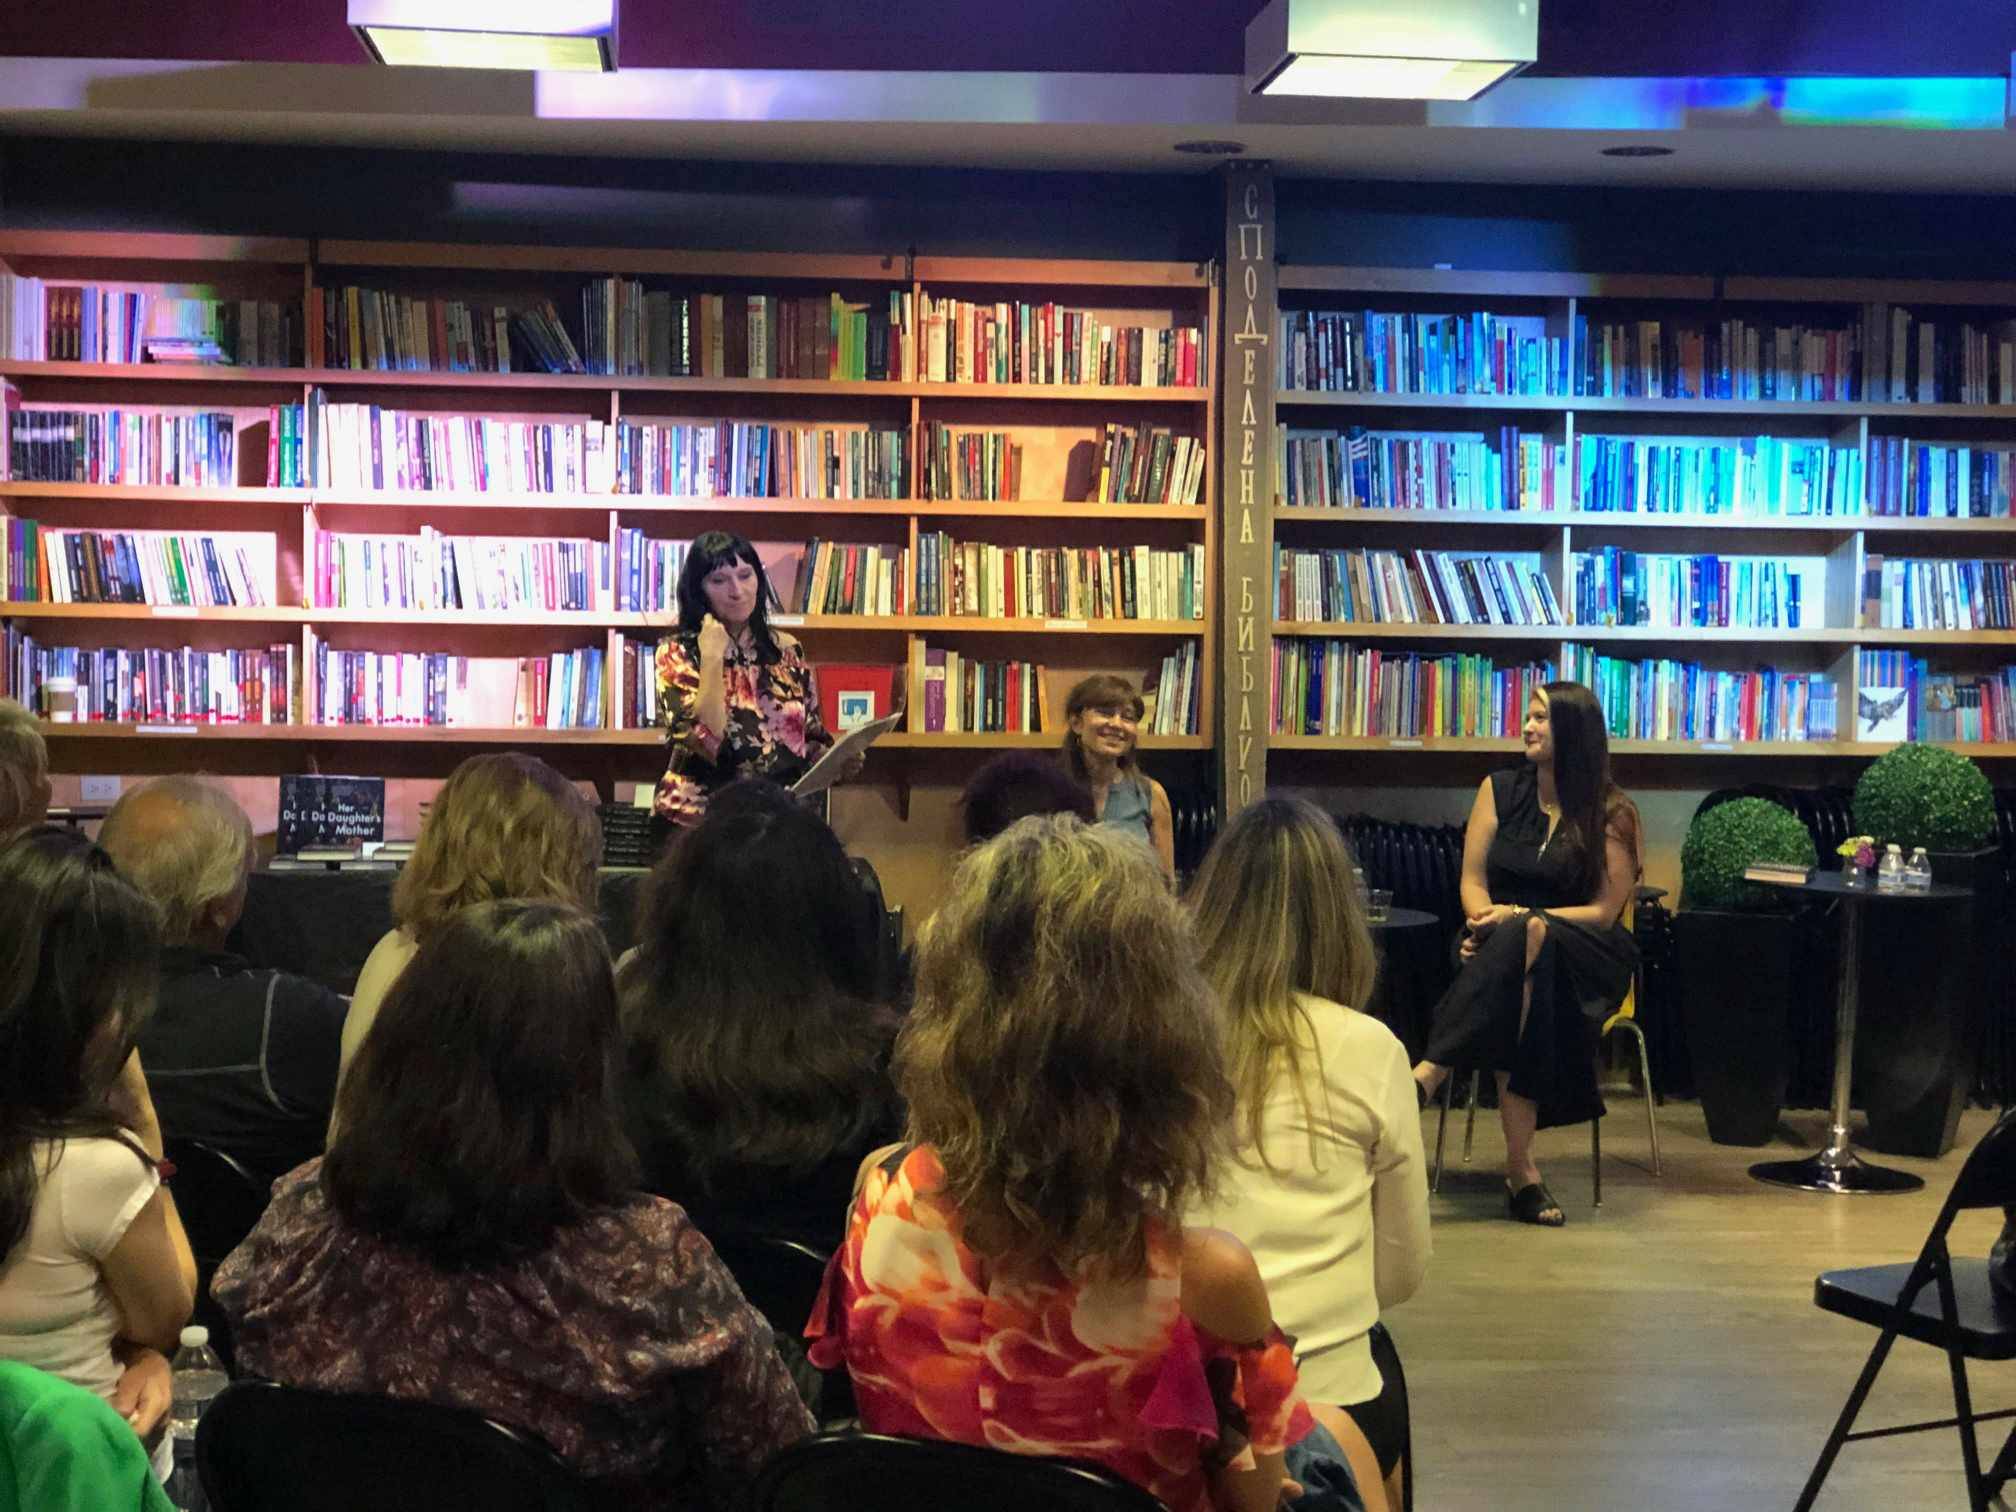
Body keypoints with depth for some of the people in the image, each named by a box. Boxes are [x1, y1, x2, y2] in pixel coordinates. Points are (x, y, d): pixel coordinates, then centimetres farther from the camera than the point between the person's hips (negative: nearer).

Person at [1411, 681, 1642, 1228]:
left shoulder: (1612, 813, 0)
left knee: (1528, 941, -40)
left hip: (1582, 958, -2)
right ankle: (1520, 1167, -42)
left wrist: (1518, 918, -15)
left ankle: (1430, 1073, -48)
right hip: (1501, 947, 2)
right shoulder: (1501, 790, 11)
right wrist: (1488, 920, -14)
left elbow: (1606, 911, -4)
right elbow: (1472, 881, 9)